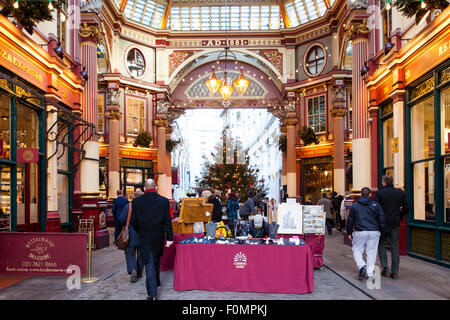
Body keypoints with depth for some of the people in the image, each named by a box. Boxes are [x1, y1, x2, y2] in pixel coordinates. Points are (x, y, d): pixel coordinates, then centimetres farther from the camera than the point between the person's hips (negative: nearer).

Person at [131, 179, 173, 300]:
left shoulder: (136, 201, -7)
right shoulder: (164, 201, -6)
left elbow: (134, 222, -2)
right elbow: (167, 221, -7)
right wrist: (169, 238, -2)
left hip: (144, 238, -2)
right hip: (159, 238, 2)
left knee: (149, 263, 2)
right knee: (156, 260, 23)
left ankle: (152, 293, -1)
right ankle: (156, 282, 41)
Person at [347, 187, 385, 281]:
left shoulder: (354, 206, 5)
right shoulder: (376, 205, 5)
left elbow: (350, 220, 7)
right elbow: (381, 219, 3)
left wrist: (349, 233, 14)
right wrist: (380, 230, 11)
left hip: (359, 232, -1)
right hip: (373, 232, 1)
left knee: (357, 250, 10)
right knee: (371, 252, 6)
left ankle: (362, 266, -12)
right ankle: (369, 273, 3)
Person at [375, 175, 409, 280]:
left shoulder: (380, 193, -7)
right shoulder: (400, 193, 2)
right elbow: (406, 208, 4)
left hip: (383, 223, -2)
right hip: (395, 224, 3)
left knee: (381, 245, 14)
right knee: (395, 247, 7)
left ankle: (385, 267, 4)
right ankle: (394, 272, 9)